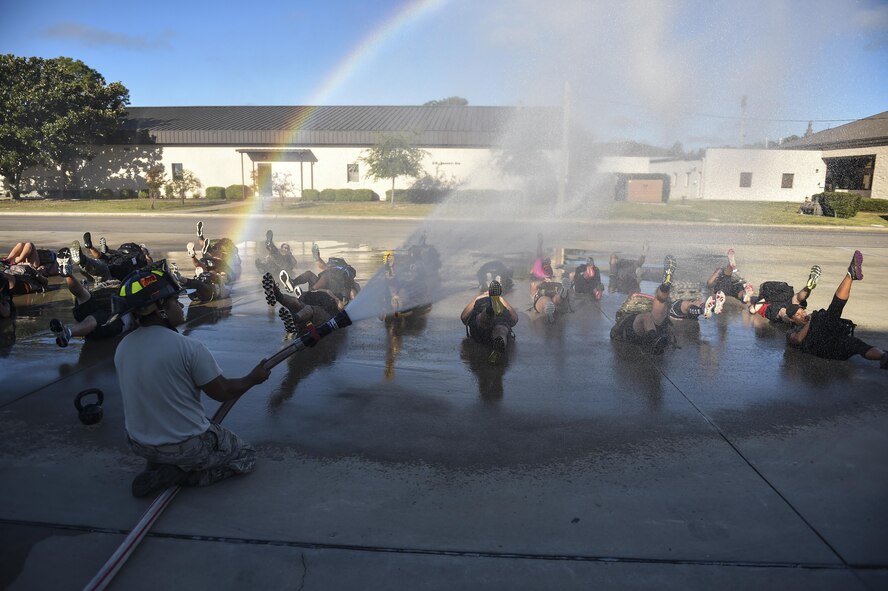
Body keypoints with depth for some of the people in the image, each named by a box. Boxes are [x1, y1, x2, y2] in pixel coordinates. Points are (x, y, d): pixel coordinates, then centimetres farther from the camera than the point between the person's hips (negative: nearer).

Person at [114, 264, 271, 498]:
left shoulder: (121, 348, -4)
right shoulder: (188, 347, -25)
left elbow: (152, 393, 8)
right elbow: (223, 392, -15)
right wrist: (253, 378, 3)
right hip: (186, 447, -7)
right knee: (245, 456, 13)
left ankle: (158, 467, 10)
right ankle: (178, 474, -3)